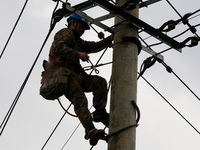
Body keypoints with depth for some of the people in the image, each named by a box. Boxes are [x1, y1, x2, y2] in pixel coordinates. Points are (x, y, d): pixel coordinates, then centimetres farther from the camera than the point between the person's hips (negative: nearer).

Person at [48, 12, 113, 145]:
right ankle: (90, 131, -37)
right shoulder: (66, 33, 5)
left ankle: (100, 113, -13)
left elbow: (94, 46, 27)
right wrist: (78, 54, -23)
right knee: (80, 100, -25)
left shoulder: (77, 41, 35)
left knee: (100, 82, -5)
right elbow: (58, 47, -15)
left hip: (75, 75, 9)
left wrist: (110, 39, 17)